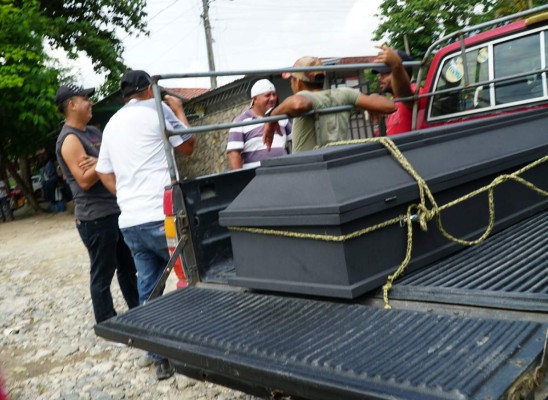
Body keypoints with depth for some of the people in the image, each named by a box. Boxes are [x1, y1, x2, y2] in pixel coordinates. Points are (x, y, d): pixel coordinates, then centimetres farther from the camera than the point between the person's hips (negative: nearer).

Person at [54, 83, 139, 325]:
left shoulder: (93, 132, 15)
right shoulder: (70, 139, -12)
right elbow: (85, 180, -20)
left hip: (116, 211, 9)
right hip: (95, 217, -9)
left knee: (128, 266, 17)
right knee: (103, 274, 0)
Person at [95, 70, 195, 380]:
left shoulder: (111, 124, 20)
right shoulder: (156, 109, -2)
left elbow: (105, 173, 22)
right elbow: (188, 146, 7)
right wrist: (179, 111, 19)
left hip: (130, 221, 7)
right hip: (160, 216, -7)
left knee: (148, 289, 11)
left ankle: (158, 356, 17)